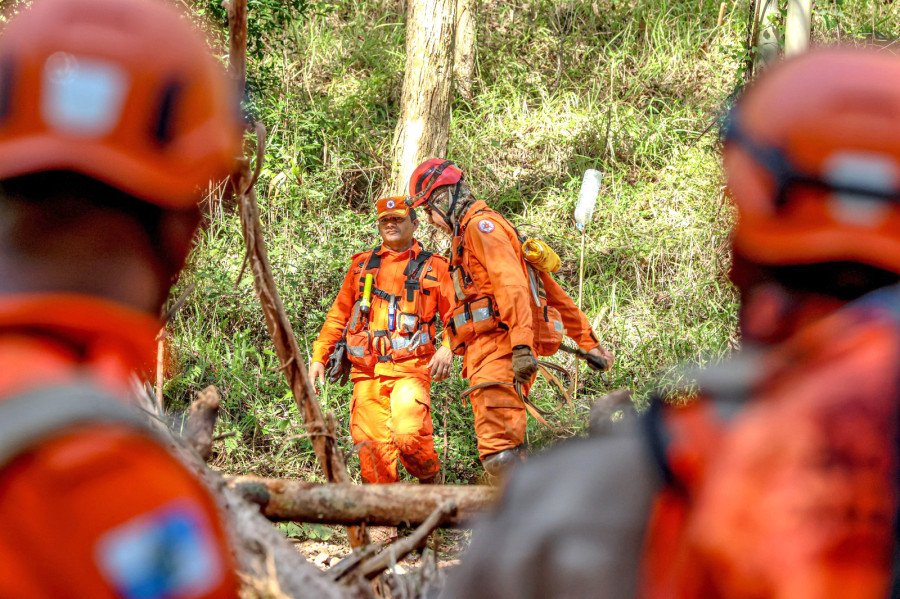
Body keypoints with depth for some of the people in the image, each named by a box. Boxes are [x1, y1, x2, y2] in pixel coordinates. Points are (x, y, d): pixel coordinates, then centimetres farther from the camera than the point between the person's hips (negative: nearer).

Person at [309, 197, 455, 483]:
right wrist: (318, 357, 12)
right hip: (366, 373, 3)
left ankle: (432, 483, 5)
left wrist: (447, 347, -13)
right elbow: (338, 315, 21)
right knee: (370, 446, -5)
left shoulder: (433, 266, 11)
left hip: (410, 370, -3)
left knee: (409, 436, -22)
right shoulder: (362, 265, 20)